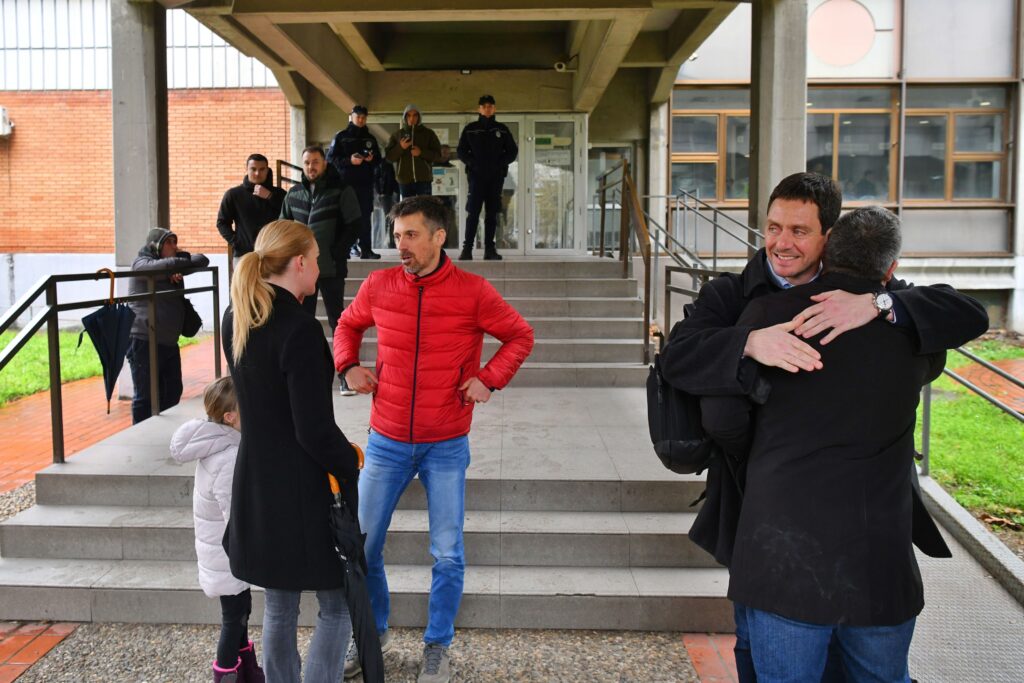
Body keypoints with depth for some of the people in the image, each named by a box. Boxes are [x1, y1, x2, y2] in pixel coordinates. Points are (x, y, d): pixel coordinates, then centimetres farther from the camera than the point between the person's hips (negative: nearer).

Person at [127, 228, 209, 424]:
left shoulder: (174, 268, 19)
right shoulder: (141, 263, -4)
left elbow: (202, 260, 13)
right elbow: (162, 267, -25)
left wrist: (180, 266, -4)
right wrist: (186, 261, -9)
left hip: (169, 342, 8)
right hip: (145, 342, -8)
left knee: (173, 392, 13)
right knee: (145, 396, -3)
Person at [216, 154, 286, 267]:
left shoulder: (278, 194, 8)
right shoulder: (234, 194, 7)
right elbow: (222, 222, 10)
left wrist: (270, 197, -12)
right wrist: (235, 242, -3)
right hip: (243, 255, 0)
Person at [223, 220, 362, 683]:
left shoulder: (235, 319, 2)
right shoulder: (299, 330, -22)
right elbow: (315, 430, -20)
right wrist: (350, 464, -6)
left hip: (256, 484, 8)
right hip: (304, 491, -8)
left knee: (278, 609, 20)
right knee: (337, 607, 9)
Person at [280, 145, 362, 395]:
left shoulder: (341, 191, -5)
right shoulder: (294, 193, 8)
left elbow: (355, 224, -6)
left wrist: (338, 252, -11)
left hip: (331, 269, -4)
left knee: (338, 321, 2)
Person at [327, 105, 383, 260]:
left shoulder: (370, 138, 15)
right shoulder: (341, 137, 4)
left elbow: (378, 160, 18)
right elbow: (330, 158, -2)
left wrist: (372, 159, -5)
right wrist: (349, 160, -15)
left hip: (366, 183, 3)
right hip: (345, 183, -3)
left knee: (366, 216, 1)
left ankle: (366, 249, 4)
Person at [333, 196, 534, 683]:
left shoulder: (473, 291, -9)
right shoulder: (378, 286, -2)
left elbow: (520, 336, 3)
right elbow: (347, 325, 17)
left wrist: (488, 378, -10)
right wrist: (348, 366, -1)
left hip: (446, 447, -2)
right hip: (386, 442, 2)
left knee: (448, 556, 5)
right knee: (362, 546, 9)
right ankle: (372, 632, 33)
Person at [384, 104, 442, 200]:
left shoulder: (428, 133, 6)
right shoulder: (397, 134, 11)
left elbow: (438, 155, 2)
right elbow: (388, 156, 6)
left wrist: (421, 153, -14)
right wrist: (400, 148, -12)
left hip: (423, 179, -2)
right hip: (404, 180, 2)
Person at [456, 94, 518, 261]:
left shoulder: (502, 129, 10)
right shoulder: (470, 129, 8)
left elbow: (513, 151, 10)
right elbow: (461, 151, 8)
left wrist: (500, 163, -5)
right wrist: (472, 163, -8)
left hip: (496, 177, 2)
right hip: (476, 176, -1)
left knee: (492, 214, 2)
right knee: (473, 213, -7)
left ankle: (490, 249, 5)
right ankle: (467, 249, -8)